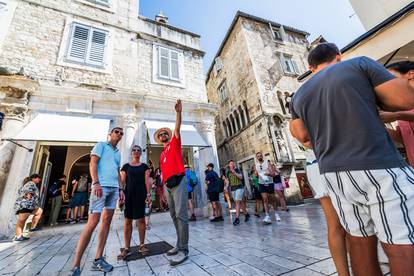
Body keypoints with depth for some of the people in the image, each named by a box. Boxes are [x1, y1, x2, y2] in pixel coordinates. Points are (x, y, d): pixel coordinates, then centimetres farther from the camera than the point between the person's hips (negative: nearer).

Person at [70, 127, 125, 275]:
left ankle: (98, 260, 13)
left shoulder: (118, 153, 23)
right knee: (93, 222, -10)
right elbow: (92, 164, -5)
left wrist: (120, 189, 14)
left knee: (107, 222, 5)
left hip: (114, 188, 7)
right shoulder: (101, 145, 6)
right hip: (101, 186, -7)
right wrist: (96, 183, -17)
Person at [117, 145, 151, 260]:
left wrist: (148, 194, -4)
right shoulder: (126, 166, 10)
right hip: (129, 194, 0)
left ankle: (142, 245, 16)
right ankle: (127, 248, 12)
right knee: (128, 220, 2)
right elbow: (122, 182, 8)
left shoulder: (144, 166, 9)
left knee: (141, 219, 3)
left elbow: (147, 181, 4)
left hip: (141, 194, 0)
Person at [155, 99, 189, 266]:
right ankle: (180, 245, 20)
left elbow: (177, 127, -6)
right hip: (168, 184, 7)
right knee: (173, 215, 10)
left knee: (181, 214, -9)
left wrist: (178, 112, -16)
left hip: (178, 180, -7)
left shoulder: (174, 143, 9)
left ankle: (183, 249, -4)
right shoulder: (162, 154, 24)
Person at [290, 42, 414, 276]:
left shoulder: (299, 96, 15)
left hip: (333, 173, 5)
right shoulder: (360, 63, 6)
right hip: (380, 166, -4)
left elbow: (302, 136, 13)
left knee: (360, 240, 15)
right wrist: (370, 99, 17)